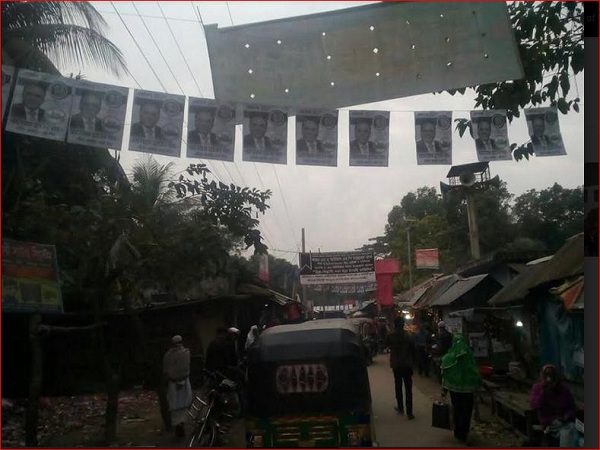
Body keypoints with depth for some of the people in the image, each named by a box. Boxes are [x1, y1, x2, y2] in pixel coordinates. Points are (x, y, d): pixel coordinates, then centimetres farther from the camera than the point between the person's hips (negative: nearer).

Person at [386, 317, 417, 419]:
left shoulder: (390, 336, -8)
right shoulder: (408, 336, -9)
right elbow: (413, 350, -5)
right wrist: (413, 362, 6)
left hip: (396, 365, 1)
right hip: (407, 365, -1)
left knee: (398, 387, 17)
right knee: (408, 388, 2)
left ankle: (400, 408, 26)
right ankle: (409, 412, 0)